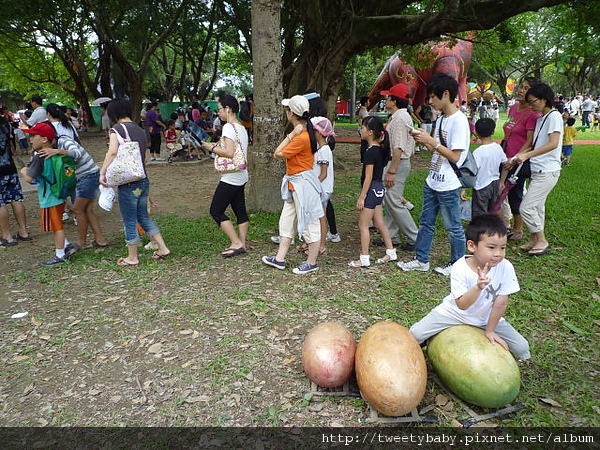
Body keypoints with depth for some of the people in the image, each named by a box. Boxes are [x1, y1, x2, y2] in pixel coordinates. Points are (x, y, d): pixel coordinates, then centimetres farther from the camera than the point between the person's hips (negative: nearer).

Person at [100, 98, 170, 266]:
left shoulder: (117, 129, -10)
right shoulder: (140, 130, 13)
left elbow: (112, 152, -24)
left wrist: (102, 172, -17)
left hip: (128, 183, -7)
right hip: (143, 180, 7)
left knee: (130, 221, 6)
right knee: (143, 217, 20)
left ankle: (132, 257, 19)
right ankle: (163, 248, 20)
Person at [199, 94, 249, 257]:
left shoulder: (228, 127, -14)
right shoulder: (242, 128, 15)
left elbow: (229, 153, -25)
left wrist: (212, 147, -11)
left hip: (230, 178, -10)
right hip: (241, 176, 10)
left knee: (216, 211, -3)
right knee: (240, 211, 12)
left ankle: (236, 243, -3)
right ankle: (242, 244, 19)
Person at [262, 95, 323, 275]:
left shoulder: (301, 137, -23)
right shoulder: (303, 130, 8)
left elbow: (278, 154, -18)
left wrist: (290, 135, -17)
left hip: (302, 184, -11)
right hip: (294, 183, 11)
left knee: (309, 223, 2)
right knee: (287, 221, 15)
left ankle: (312, 263, 16)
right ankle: (280, 259, 25)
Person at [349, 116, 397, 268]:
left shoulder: (370, 151, -18)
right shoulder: (380, 149, 9)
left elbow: (368, 177, -20)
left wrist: (361, 197, -16)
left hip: (372, 189, -10)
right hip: (379, 188, 10)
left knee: (363, 225, -2)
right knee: (380, 223, 17)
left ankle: (364, 259, 4)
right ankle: (391, 252, 25)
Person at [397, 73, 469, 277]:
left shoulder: (459, 121, -17)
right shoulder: (441, 120, 11)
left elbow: (454, 156, -21)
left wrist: (430, 141, -19)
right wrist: (424, 140, 1)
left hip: (448, 186, -9)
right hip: (432, 182, 9)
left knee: (453, 227, 6)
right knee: (426, 222, 15)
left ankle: (457, 264, 23)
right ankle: (421, 260, 27)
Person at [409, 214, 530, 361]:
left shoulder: (505, 267, -22)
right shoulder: (460, 268, -27)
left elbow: (501, 302, -15)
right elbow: (462, 305, -31)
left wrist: (490, 330, -10)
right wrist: (478, 287, -47)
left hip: (487, 317, 2)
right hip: (454, 314, -2)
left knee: (522, 348, -7)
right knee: (415, 334, -13)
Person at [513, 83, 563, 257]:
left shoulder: (554, 116, -12)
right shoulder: (540, 118, 15)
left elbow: (553, 143, -24)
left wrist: (527, 155, -28)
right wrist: (518, 157, 7)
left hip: (547, 171, -9)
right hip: (538, 170, 9)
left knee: (526, 207, -10)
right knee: (537, 206, 14)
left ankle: (541, 241, 5)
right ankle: (534, 240, 24)